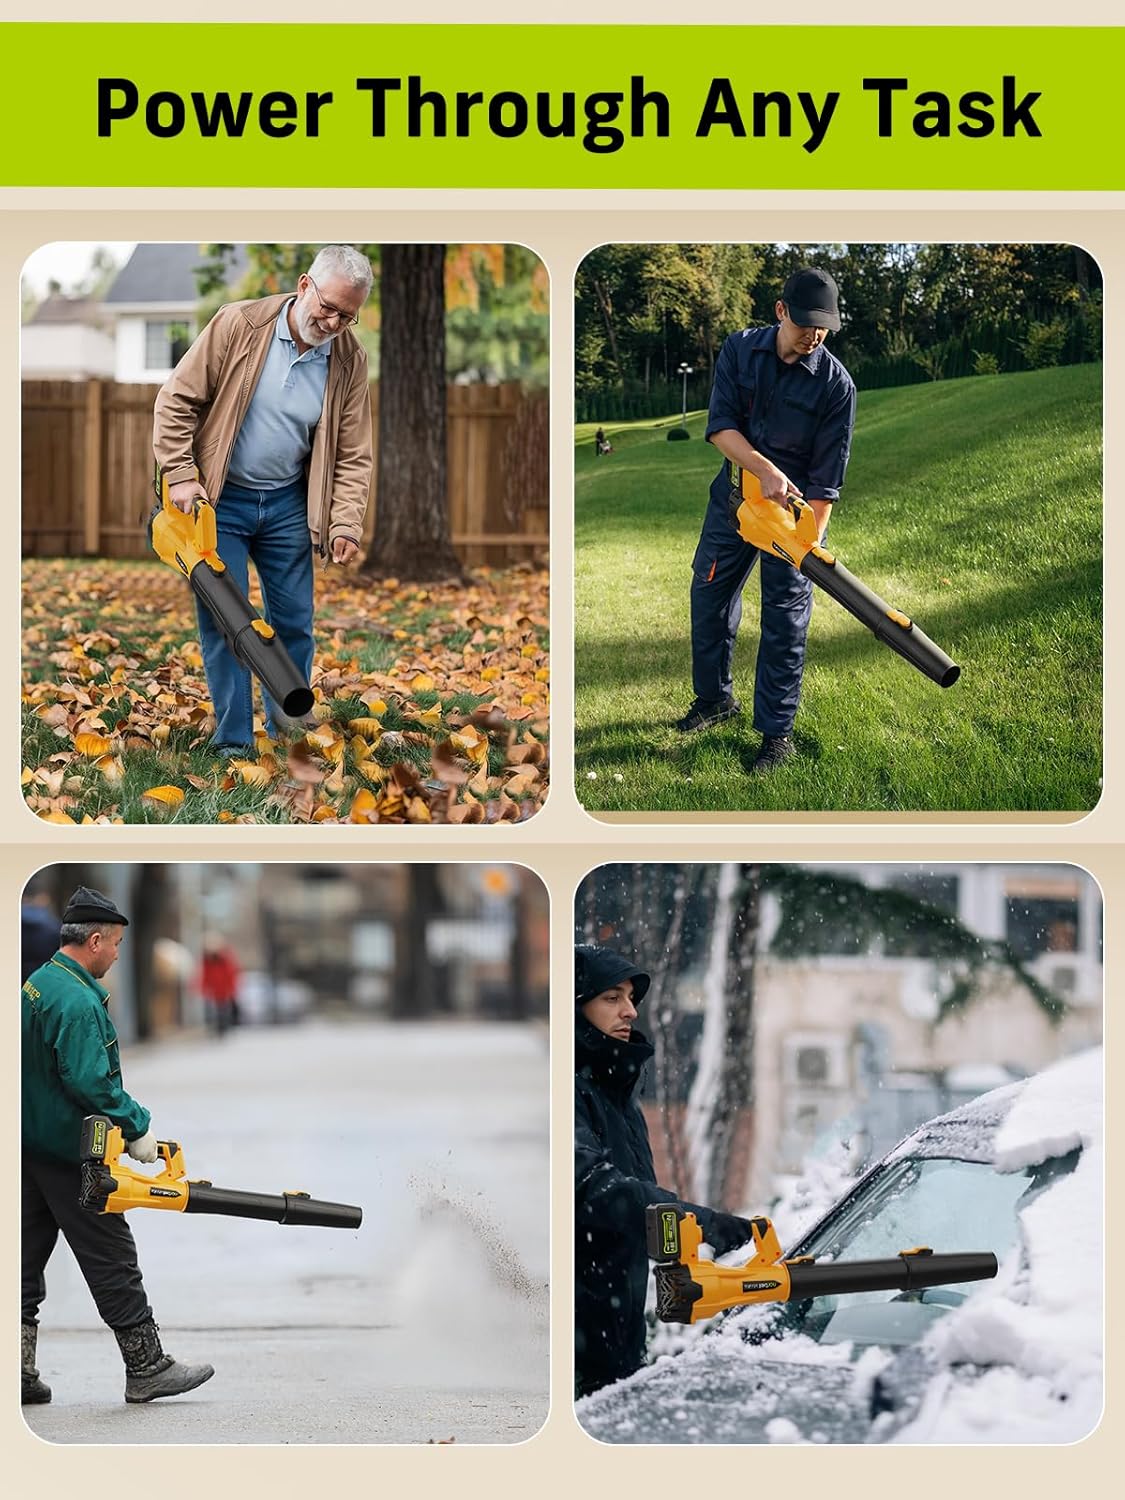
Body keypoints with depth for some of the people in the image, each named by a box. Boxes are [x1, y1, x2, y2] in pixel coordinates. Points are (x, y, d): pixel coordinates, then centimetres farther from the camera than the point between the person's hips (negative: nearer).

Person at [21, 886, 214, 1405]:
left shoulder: (38, 983, 13)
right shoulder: (77, 1001, -19)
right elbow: (89, 1081, -26)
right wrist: (137, 1128, -15)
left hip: (32, 1146, 10)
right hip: (68, 1151, -10)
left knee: (27, 1260, 10)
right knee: (113, 1261, -2)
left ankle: (18, 1373, 11)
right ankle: (147, 1369, 4)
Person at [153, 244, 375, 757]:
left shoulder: (350, 359, -5)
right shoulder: (238, 325, -16)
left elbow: (353, 455, 0)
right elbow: (177, 399, -10)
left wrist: (346, 525, -10)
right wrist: (179, 475, -15)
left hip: (287, 506, 3)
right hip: (217, 501, -3)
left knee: (295, 622, 6)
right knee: (223, 621, -5)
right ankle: (233, 744, 0)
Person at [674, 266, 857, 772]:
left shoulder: (836, 383, -15)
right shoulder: (740, 350, -7)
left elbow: (826, 477, -14)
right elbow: (721, 427, -14)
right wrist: (767, 472, -29)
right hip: (735, 497, 4)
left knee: (785, 619, -5)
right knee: (709, 599, 14)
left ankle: (777, 732, 3)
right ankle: (715, 698, 35)